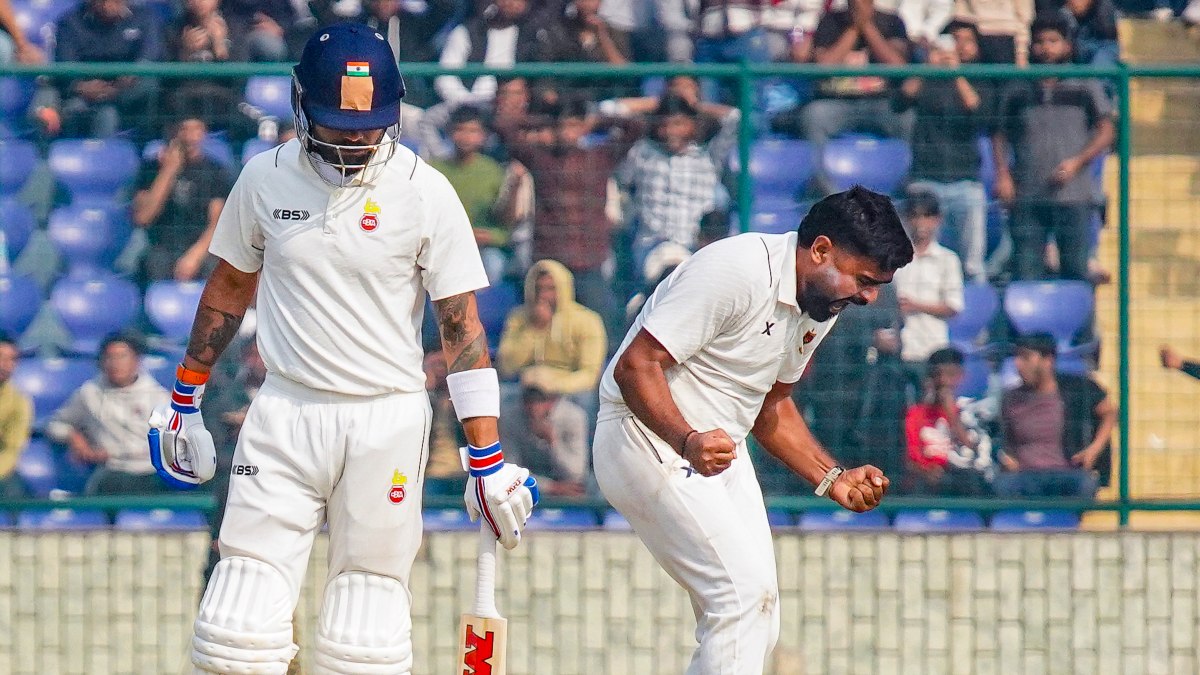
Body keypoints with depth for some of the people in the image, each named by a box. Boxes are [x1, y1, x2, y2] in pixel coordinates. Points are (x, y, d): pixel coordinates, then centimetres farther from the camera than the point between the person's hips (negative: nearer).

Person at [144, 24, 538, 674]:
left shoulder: (426, 192, -6)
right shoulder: (266, 178, 2)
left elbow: (462, 325, -4)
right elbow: (229, 286, 17)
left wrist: (487, 457, -9)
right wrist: (184, 398, 21)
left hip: (387, 419, -2)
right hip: (285, 411, 2)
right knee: (239, 620, -7)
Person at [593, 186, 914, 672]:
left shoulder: (821, 304, 5)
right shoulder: (736, 271, -24)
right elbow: (636, 365, -27)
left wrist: (832, 478, 6)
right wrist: (688, 442, -42)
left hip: (717, 448, 10)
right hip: (649, 437, -10)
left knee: (757, 616, 6)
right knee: (745, 590, -20)